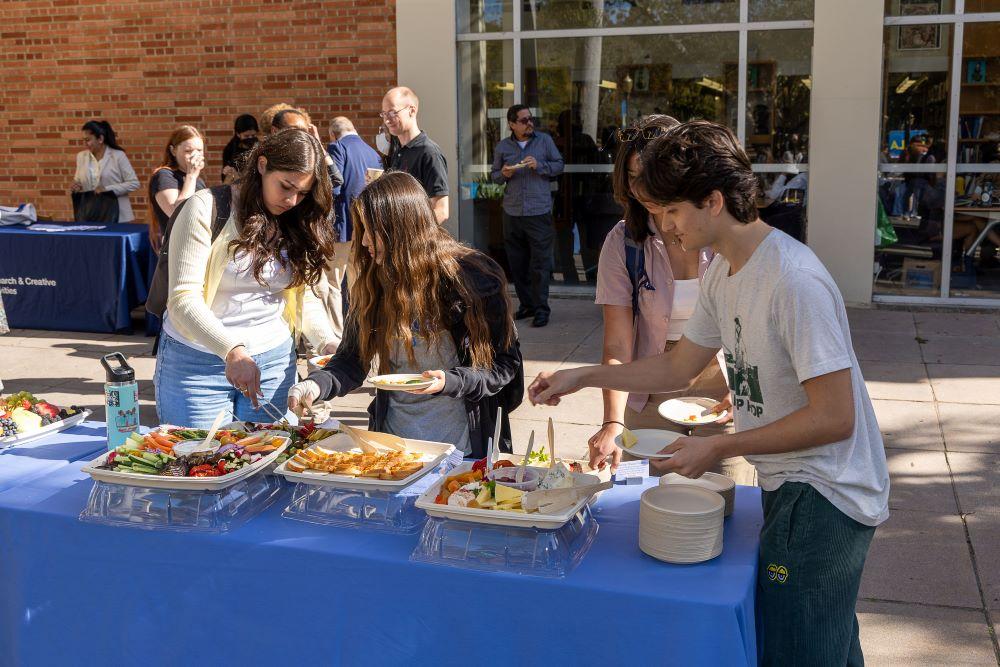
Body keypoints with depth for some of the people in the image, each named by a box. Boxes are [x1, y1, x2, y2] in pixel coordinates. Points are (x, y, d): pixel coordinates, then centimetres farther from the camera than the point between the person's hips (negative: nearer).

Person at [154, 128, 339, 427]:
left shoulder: (297, 223, 4)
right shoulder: (207, 209, -12)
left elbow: (304, 295, 9)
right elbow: (183, 299, -18)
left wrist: (327, 342, -10)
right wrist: (231, 351, -32)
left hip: (273, 360, 4)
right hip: (197, 361, -4)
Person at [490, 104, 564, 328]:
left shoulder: (545, 140, 4)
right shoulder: (502, 147, 9)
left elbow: (558, 165, 6)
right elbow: (494, 174, 16)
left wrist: (539, 165, -11)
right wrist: (503, 174, -6)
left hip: (539, 211, -3)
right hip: (512, 212, 3)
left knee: (540, 263, -5)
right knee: (517, 263, 8)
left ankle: (541, 309, 1)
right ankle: (526, 304, 20)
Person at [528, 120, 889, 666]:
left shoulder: (793, 282, -26)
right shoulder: (721, 272, 5)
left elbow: (834, 417, -25)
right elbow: (678, 366, 15)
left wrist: (719, 448, -20)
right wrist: (581, 377, 10)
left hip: (823, 497, -9)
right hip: (789, 485, 9)